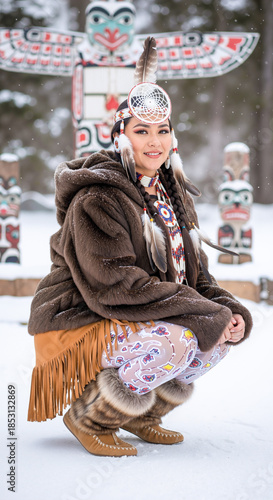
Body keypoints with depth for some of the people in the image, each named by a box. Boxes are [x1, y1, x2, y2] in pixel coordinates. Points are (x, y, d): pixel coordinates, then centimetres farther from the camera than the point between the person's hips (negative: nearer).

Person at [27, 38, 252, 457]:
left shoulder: (172, 196, 10)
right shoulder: (97, 199, -18)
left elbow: (194, 275, 11)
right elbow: (119, 285, -26)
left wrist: (230, 310, -11)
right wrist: (208, 316, -26)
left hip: (144, 318, 9)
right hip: (75, 325, -9)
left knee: (220, 336, -4)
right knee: (174, 341, -30)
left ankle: (140, 414, 12)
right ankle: (88, 419, -8)